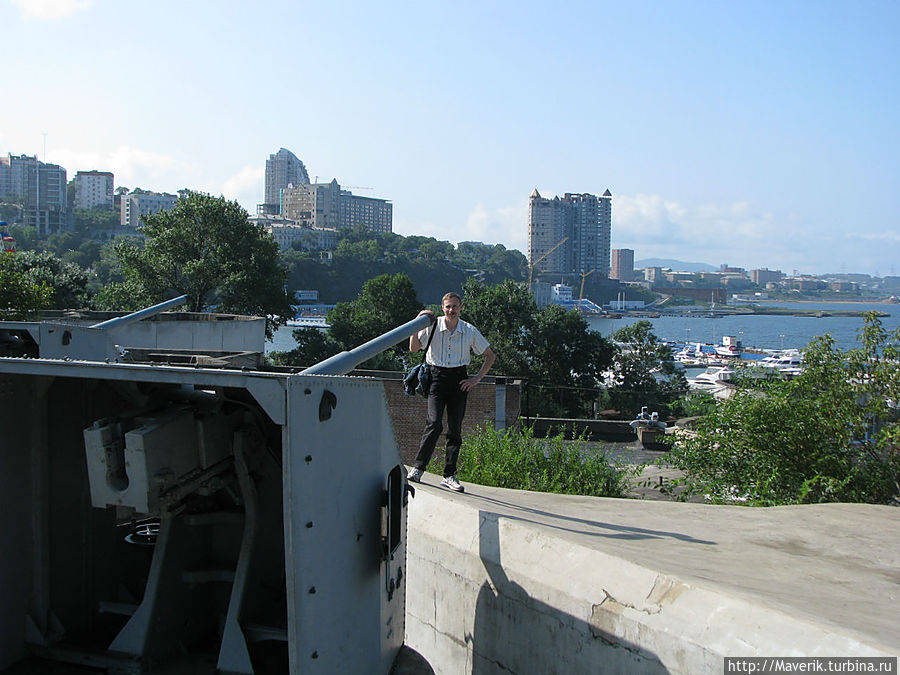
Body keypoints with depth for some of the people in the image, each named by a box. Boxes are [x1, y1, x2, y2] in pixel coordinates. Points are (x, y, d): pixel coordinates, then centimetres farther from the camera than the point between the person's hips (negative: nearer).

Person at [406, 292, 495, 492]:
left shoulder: (470, 331, 2)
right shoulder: (433, 326, -2)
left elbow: (490, 356, 10)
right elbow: (414, 348, -7)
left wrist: (477, 379, 3)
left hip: (459, 379, 2)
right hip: (437, 376, -2)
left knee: (455, 429, 3)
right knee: (434, 423, -18)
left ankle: (449, 476, 11)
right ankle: (418, 468, -9)